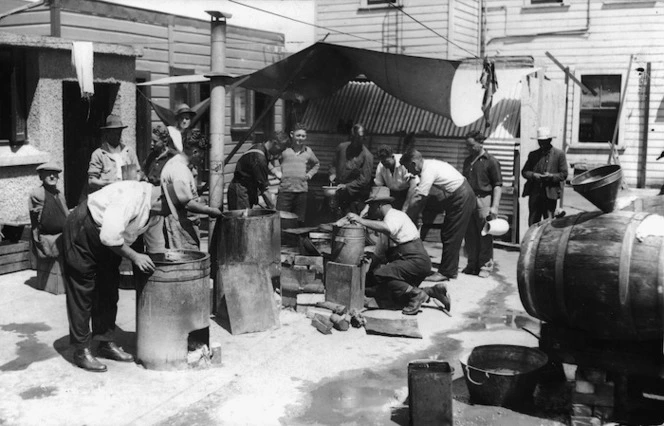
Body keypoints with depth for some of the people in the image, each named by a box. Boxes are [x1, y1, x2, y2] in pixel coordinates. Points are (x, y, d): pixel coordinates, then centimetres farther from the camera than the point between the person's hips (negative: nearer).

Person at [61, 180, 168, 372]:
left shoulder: (154, 208, -6)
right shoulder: (132, 196, -34)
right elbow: (109, 236, -36)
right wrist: (134, 256, -27)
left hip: (108, 242, 9)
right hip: (82, 232, -9)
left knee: (108, 292, 12)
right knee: (82, 294, -2)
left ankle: (106, 342, 24)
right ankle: (81, 351, 7)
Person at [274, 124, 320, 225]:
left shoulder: (308, 151, 12)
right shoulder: (284, 150, 1)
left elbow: (316, 164, 31)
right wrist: (276, 172, -1)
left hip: (302, 190, 3)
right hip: (285, 190, -3)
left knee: (299, 221, 6)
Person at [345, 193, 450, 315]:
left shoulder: (394, 215, -9)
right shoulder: (388, 218, 22)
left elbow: (386, 228, -35)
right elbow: (383, 252, 25)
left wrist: (361, 220, -34)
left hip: (416, 261, -10)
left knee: (380, 275, -20)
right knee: (398, 296, 9)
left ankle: (416, 294, -15)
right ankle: (432, 291, 12)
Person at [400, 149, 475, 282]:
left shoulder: (428, 171, -24)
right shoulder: (429, 165, 6)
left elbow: (417, 199, -25)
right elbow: (422, 196, 9)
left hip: (461, 199, -10)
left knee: (450, 236, -5)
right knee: (446, 235, 14)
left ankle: (446, 272, 1)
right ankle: (451, 269, 22)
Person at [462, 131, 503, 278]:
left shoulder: (491, 161, -4)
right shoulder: (468, 161, 16)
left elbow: (497, 185, -6)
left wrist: (494, 207, -13)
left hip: (484, 201, -6)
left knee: (485, 236, -1)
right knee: (470, 235, 7)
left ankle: (485, 266, 7)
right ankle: (472, 264, 18)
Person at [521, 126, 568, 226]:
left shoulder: (559, 154, 3)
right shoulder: (533, 154, 14)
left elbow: (564, 174, 1)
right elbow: (524, 171, 11)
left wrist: (551, 176, -16)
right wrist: (533, 175, -10)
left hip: (550, 194, -3)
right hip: (534, 193, 3)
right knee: (533, 223, 6)